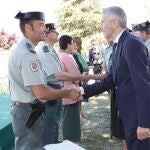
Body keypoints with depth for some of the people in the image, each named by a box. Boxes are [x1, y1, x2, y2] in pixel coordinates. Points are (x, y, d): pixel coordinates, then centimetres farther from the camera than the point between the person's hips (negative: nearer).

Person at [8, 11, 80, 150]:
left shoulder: (21, 49, 9)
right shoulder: (27, 54, -23)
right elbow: (41, 93, -26)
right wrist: (67, 93, -14)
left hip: (24, 109, 10)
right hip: (29, 112, -10)